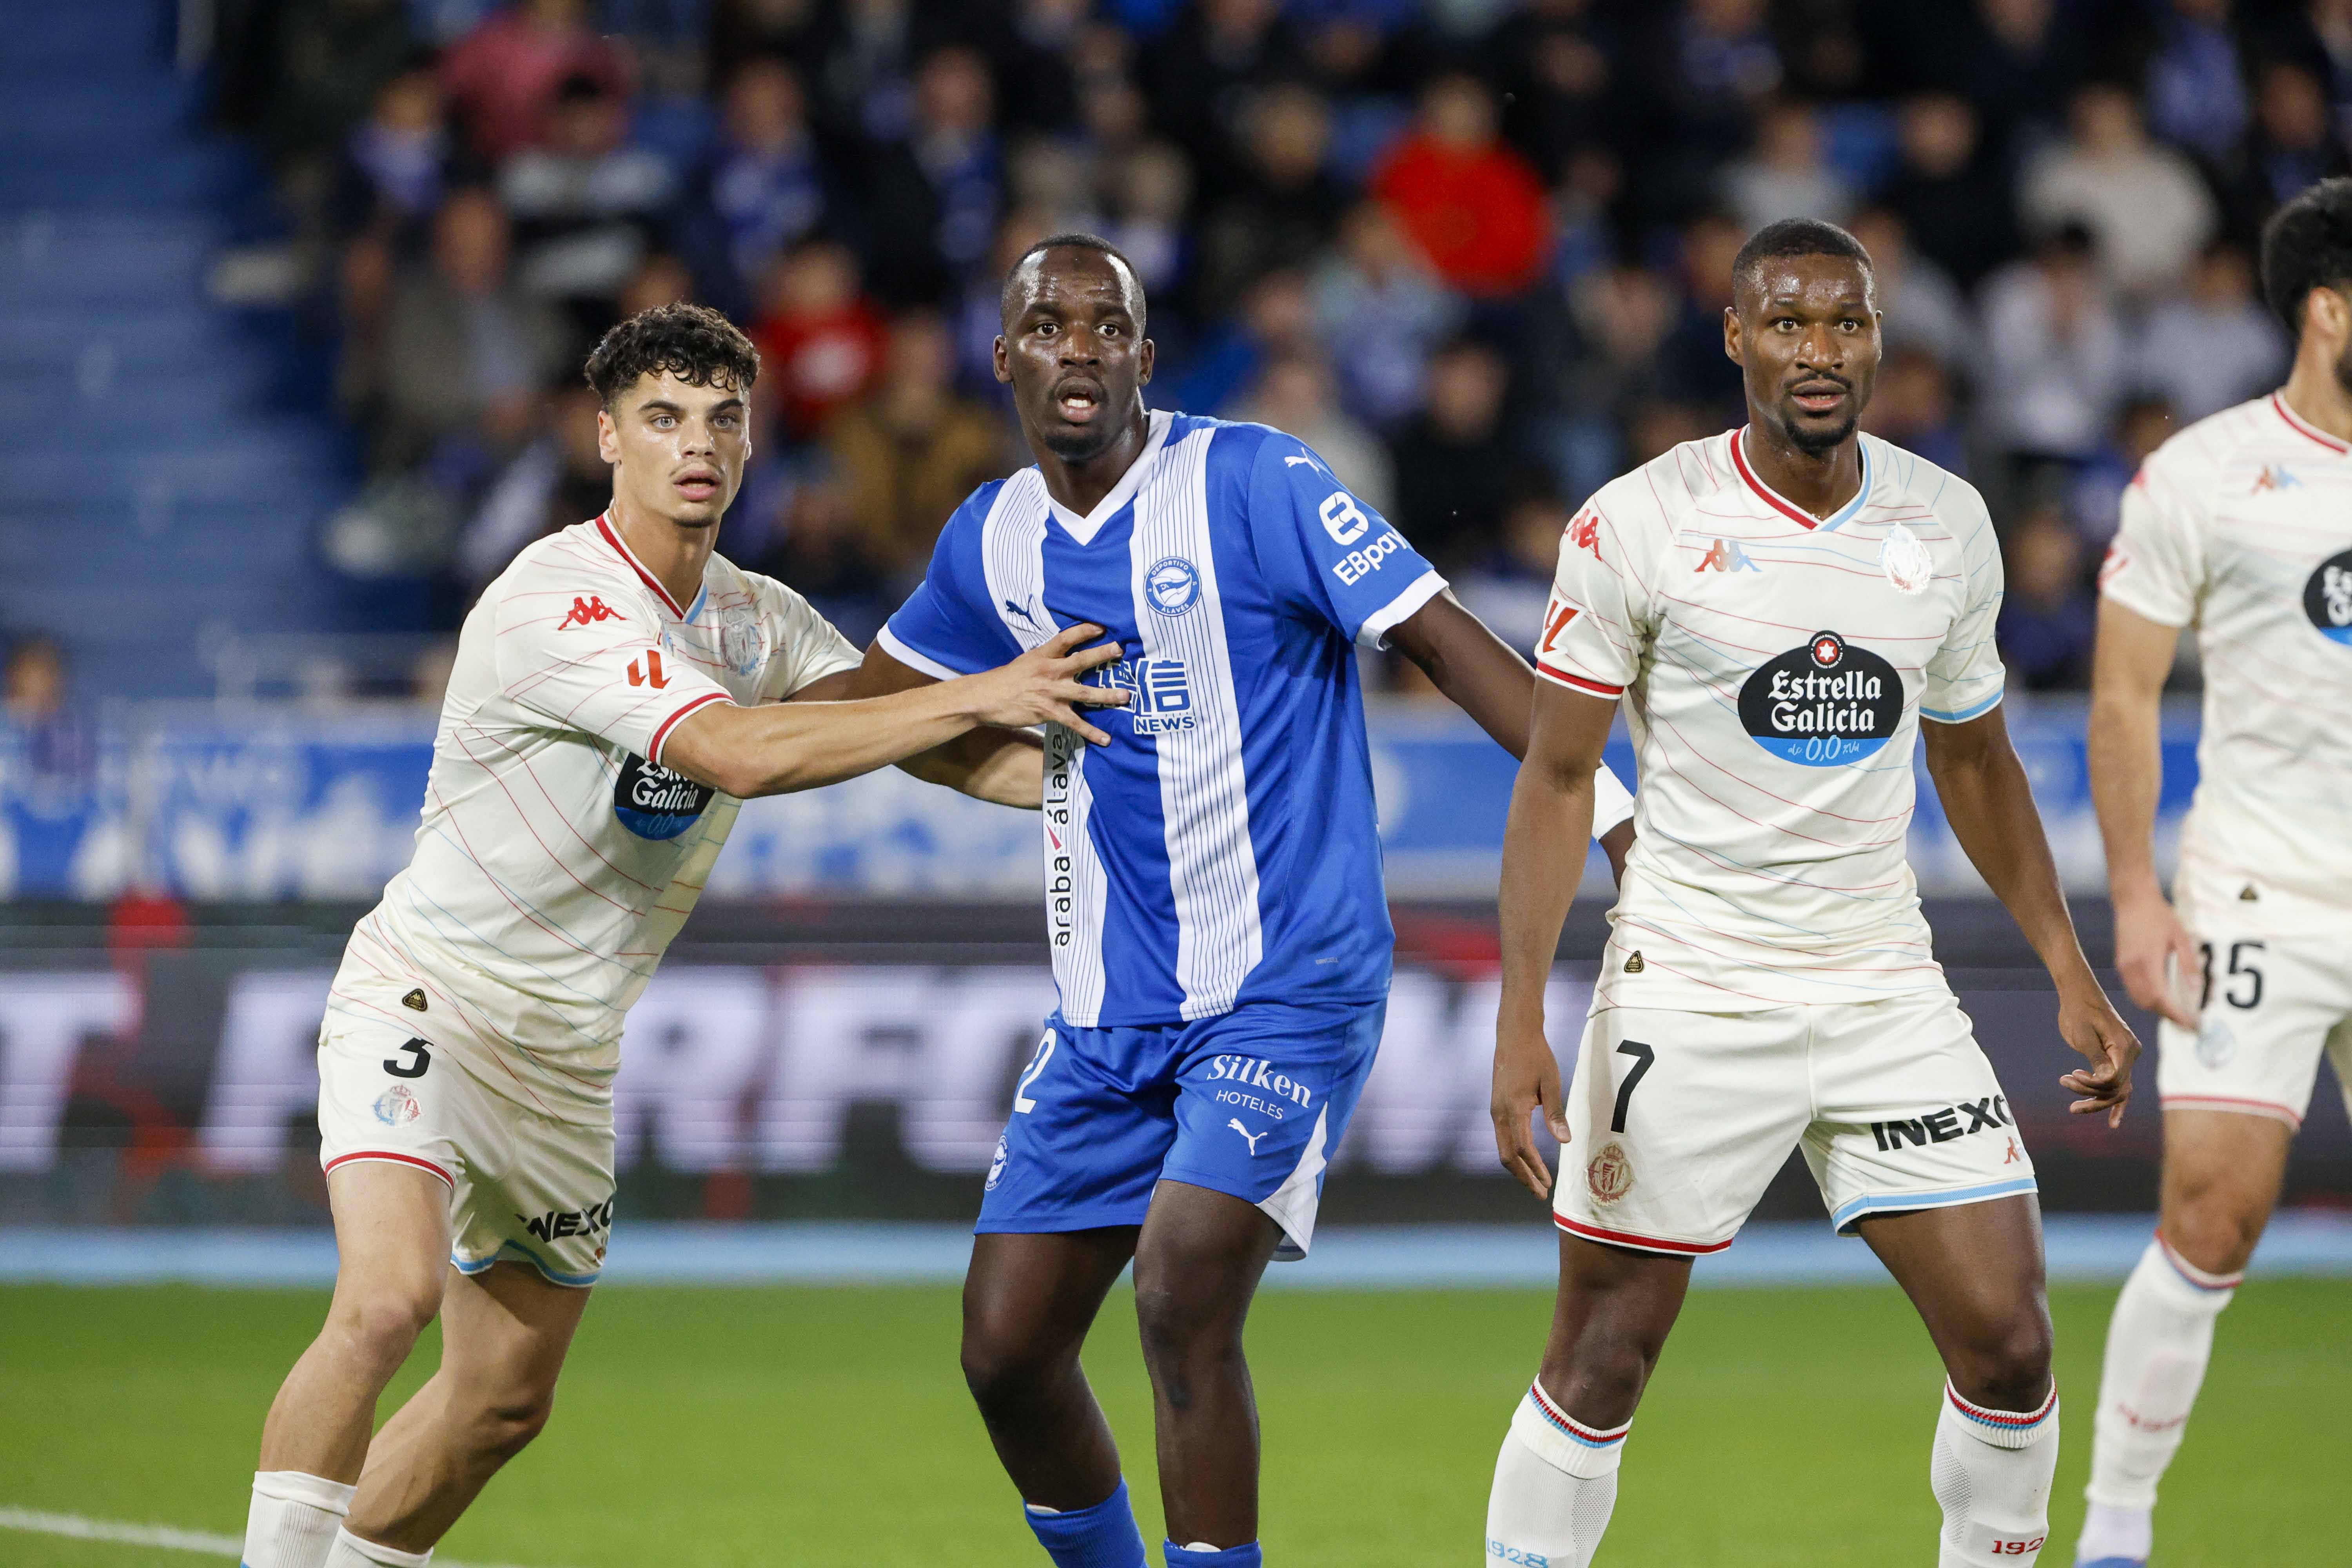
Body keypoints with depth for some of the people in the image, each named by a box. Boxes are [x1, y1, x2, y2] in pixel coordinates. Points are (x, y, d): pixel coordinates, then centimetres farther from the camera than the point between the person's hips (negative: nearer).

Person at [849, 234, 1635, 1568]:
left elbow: (1449, 644, -14)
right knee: (1007, 1348, 3)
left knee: (1184, 1298, -24)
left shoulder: (1251, 483, -12)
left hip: (1288, 991, -6)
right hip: (1111, 1010, 6)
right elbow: (886, 690, 26)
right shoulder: (995, 540, 7)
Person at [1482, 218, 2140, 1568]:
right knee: (1602, 1361, 0)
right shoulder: (1640, 524, -8)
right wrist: (1521, 1018, -12)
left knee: (2010, 1342, -4)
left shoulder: (1947, 523, 4)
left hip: (1886, 990, 4)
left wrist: (2071, 971, 13)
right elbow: (1558, 775, -5)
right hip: (1687, 991, -3)